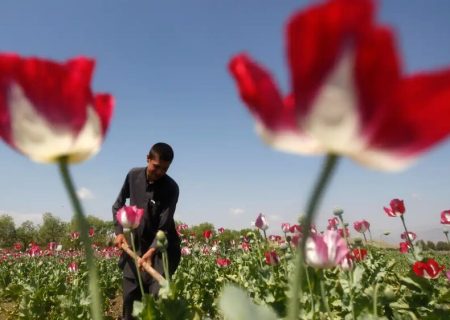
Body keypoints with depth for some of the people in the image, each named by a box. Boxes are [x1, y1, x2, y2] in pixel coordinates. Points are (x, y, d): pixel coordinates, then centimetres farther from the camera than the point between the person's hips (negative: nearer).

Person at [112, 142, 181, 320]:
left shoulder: (171, 188, -16)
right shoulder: (133, 175, -5)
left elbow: (164, 224, -20)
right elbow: (118, 204, 9)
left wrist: (152, 251, -33)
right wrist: (119, 231, -3)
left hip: (162, 247, -4)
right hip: (135, 244, 4)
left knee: (158, 295, -9)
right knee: (130, 295, 8)